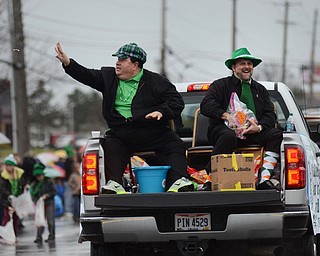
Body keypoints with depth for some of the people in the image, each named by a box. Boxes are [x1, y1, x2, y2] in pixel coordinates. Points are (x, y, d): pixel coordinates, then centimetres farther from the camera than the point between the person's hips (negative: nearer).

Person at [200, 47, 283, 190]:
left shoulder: (260, 90, 24)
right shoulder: (221, 85, 11)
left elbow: (270, 114, 13)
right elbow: (206, 106, -5)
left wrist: (259, 127, -11)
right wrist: (226, 116, -21)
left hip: (253, 132, 4)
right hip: (225, 129, -4)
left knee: (276, 135, -22)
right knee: (228, 136, -39)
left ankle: (264, 179, -31)